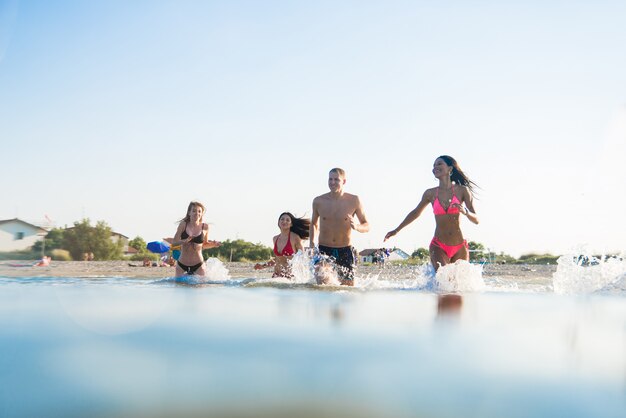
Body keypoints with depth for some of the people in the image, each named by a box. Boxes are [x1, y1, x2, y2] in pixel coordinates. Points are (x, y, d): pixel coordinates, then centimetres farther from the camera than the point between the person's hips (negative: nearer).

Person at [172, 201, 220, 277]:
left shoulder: (205, 227, -3)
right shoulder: (183, 224, -5)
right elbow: (174, 242, -7)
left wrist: (212, 244, -9)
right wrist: (185, 241, -26)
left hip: (198, 265, 0)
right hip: (182, 265, 0)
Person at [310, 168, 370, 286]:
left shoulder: (353, 200, -3)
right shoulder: (318, 201, 0)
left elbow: (367, 226, 3)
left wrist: (357, 227, -20)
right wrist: (311, 242, 4)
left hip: (345, 250, 1)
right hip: (324, 249, -1)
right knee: (321, 279, -27)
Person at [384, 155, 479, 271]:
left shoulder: (462, 190, -2)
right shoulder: (431, 194, 2)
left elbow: (476, 220, -4)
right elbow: (416, 213, 19)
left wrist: (465, 212, -25)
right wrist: (396, 230, 25)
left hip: (460, 248, 1)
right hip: (439, 247, -1)